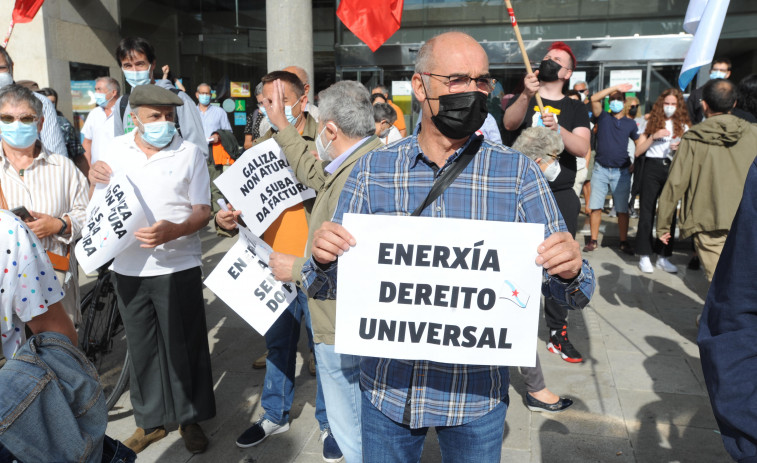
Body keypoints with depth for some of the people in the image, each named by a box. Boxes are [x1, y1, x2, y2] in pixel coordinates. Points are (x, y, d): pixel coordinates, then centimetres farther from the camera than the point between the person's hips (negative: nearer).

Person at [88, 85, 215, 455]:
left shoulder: (189, 153, -5)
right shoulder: (116, 150, 4)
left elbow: (203, 211, -7)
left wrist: (172, 231, -26)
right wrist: (95, 183, -11)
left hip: (177, 267, -3)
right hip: (129, 266, 3)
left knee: (184, 345, 7)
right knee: (141, 346, 14)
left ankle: (190, 418, 27)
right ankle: (150, 420, 32)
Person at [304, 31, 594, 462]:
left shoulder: (518, 172, -6)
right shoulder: (372, 169, -3)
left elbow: (572, 292, -3)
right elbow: (327, 288, -1)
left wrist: (570, 271, -26)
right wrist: (323, 260, -23)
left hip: (477, 394, 0)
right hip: (387, 388, 1)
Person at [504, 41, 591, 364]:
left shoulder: (575, 109, 14)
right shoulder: (522, 100, 11)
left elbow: (583, 148, -3)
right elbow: (509, 123, -13)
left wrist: (558, 129, -21)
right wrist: (526, 95, -31)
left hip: (561, 196, 2)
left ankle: (558, 334, 12)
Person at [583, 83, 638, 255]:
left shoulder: (630, 123, 10)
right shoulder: (603, 117, 6)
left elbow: (640, 144, 17)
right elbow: (594, 99, -11)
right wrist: (615, 87, -12)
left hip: (621, 171, 1)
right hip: (601, 169, -1)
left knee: (622, 209, 3)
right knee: (596, 207, -1)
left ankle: (624, 242, 13)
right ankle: (593, 241, 7)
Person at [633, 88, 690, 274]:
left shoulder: (683, 126, 12)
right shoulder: (651, 123, 8)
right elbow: (638, 151, 2)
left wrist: (681, 148, -10)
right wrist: (654, 136, -10)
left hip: (673, 170, 2)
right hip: (652, 169, -2)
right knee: (647, 213, -1)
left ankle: (663, 257, 12)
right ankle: (644, 256, 5)